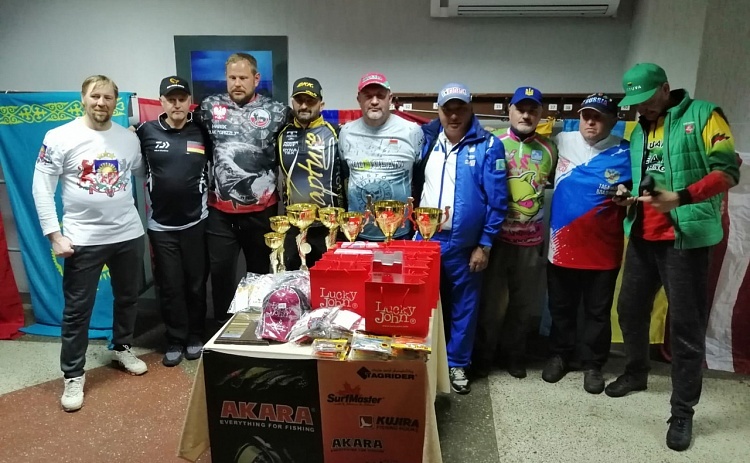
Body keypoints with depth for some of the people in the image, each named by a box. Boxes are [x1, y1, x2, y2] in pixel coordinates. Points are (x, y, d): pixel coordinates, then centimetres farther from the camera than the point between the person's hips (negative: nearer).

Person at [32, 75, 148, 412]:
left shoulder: (129, 138, 3)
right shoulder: (59, 137, -7)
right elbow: (41, 188, -7)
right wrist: (54, 235, -12)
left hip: (128, 234, 4)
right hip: (83, 238, -3)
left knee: (128, 298, 18)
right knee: (77, 310, 5)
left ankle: (122, 349, 40)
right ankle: (73, 375, 20)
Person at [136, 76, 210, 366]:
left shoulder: (203, 133, 0)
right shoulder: (146, 132, -2)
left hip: (196, 222, 0)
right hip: (160, 224, 0)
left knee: (196, 283, 9)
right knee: (170, 286, 8)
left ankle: (196, 337, 26)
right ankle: (175, 340, 22)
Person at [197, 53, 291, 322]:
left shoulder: (276, 112, -2)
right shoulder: (210, 107, 3)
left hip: (261, 210, -1)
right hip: (220, 211, 1)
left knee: (261, 271, 13)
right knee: (220, 272, 8)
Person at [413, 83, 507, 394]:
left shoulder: (488, 146, -7)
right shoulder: (426, 139, 4)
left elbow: (497, 199, -8)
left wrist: (485, 244, -9)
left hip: (464, 243, -3)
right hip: (425, 238, 3)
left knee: (463, 305, 10)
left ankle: (457, 364, 28)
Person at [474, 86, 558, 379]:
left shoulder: (549, 150, 7)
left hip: (532, 239, 3)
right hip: (497, 236, -3)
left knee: (524, 302, 13)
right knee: (492, 300, 7)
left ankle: (515, 355, 30)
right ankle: (483, 355, 23)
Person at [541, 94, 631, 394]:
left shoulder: (624, 153, -4)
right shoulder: (562, 141, 1)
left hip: (603, 248, -1)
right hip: (563, 244, 2)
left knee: (598, 311, 10)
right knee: (561, 307, 15)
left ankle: (593, 365, 27)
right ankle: (560, 355, 33)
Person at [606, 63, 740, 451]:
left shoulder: (703, 115, -5)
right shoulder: (638, 130, 14)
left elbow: (728, 171, -12)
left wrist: (680, 197, -26)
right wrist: (626, 193, 0)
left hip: (686, 239, -6)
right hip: (642, 238, 6)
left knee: (686, 324, 0)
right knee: (630, 308, 14)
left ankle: (682, 411, 13)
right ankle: (636, 373, 37)